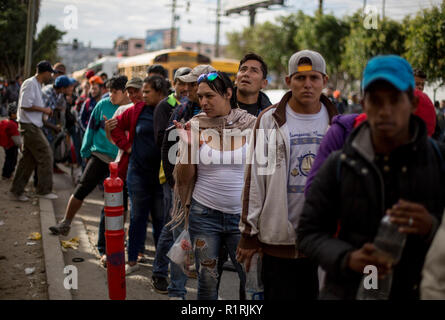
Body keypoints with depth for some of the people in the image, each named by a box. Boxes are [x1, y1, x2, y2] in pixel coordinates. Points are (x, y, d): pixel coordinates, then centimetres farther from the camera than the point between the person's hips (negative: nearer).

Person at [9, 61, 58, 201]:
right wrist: (43, 109, -14)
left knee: (29, 159, 11)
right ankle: (44, 190, -1)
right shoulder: (30, 84, -13)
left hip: (33, 126, 10)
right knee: (46, 155, -8)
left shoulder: (37, 84, 18)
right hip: (29, 126, -10)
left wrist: (45, 111, 9)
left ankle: (16, 191, 16)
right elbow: (25, 105, -21)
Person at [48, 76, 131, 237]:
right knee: (82, 189, -6)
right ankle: (65, 223, 7)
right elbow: (92, 127, 9)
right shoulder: (103, 104, -1)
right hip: (100, 155, 1)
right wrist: (86, 151, 9)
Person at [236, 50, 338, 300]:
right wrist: (249, 234, -2)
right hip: (278, 235, -2)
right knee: (277, 294, 6)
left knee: (313, 294, 10)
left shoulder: (335, 124, 7)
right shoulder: (270, 120, 0)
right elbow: (254, 179, 0)